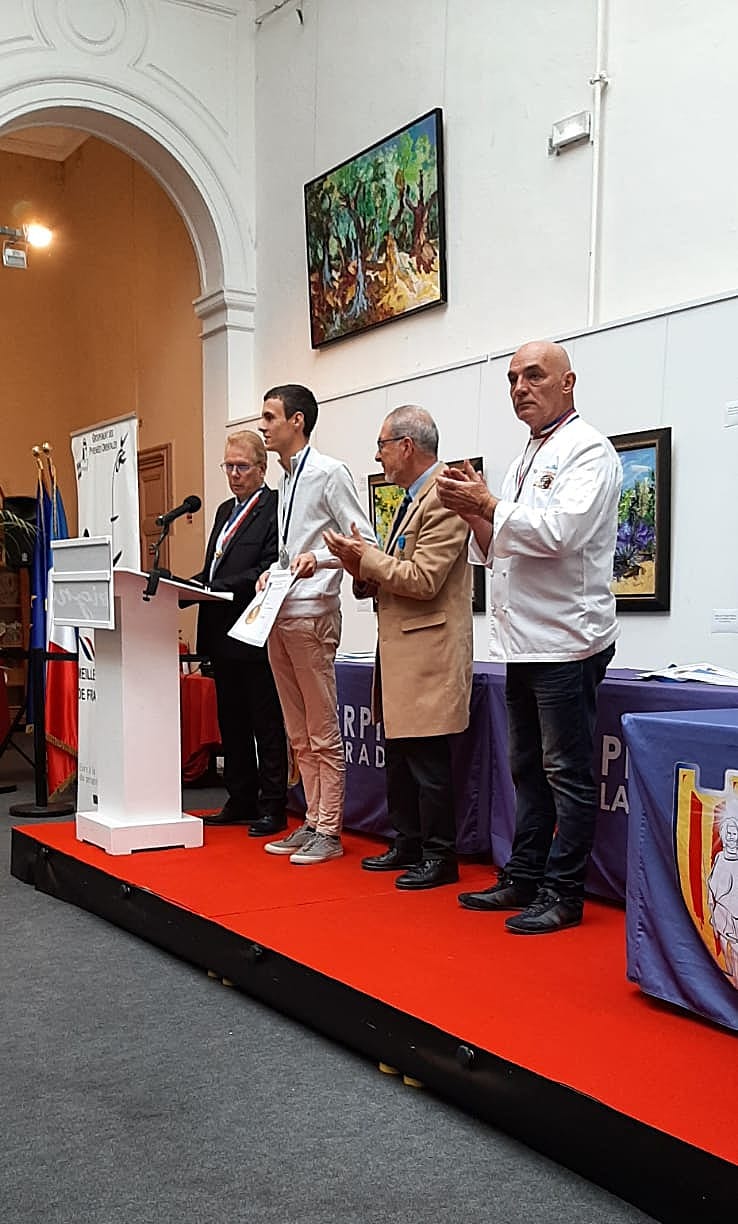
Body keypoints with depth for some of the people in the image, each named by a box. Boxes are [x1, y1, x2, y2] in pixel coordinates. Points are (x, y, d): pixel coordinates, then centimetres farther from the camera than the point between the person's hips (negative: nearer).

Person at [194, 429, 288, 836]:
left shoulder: (274, 508, -9)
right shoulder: (225, 510, 18)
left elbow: (269, 572, -18)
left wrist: (218, 587, -21)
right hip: (223, 634, 9)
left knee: (267, 725, 0)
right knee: (232, 724, 14)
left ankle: (272, 809, 7)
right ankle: (240, 801, 24)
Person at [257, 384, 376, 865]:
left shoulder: (329, 473, -7)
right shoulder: (288, 479, 19)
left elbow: (366, 545, -12)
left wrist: (319, 559, -25)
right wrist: (276, 570, 9)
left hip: (311, 613, -9)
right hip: (279, 614, 9)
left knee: (324, 734, -2)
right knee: (299, 734, 13)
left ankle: (329, 832, 4)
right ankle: (312, 822, 21)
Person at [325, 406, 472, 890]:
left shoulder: (442, 499, -15)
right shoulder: (413, 499, 17)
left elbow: (423, 579, -22)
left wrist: (366, 556, -13)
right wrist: (364, 570, 2)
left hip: (428, 653, -10)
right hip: (399, 651, 11)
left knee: (428, 759, -3)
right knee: (400, 755, 16)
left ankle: (439, 857, 8)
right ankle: (409, 845, 27)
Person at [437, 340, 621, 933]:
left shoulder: (588, 451, -8)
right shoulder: (526, 459, 19)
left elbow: (559, 531, -23)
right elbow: (494, 551, 20)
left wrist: (489, 505, -14)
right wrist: (475, 513, 1)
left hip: (567, 639, -9)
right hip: (525, 640, 9)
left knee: (567, 772, -2)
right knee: (528, 769, 15)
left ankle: (563, 895, 6)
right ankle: (522, 879, 25)